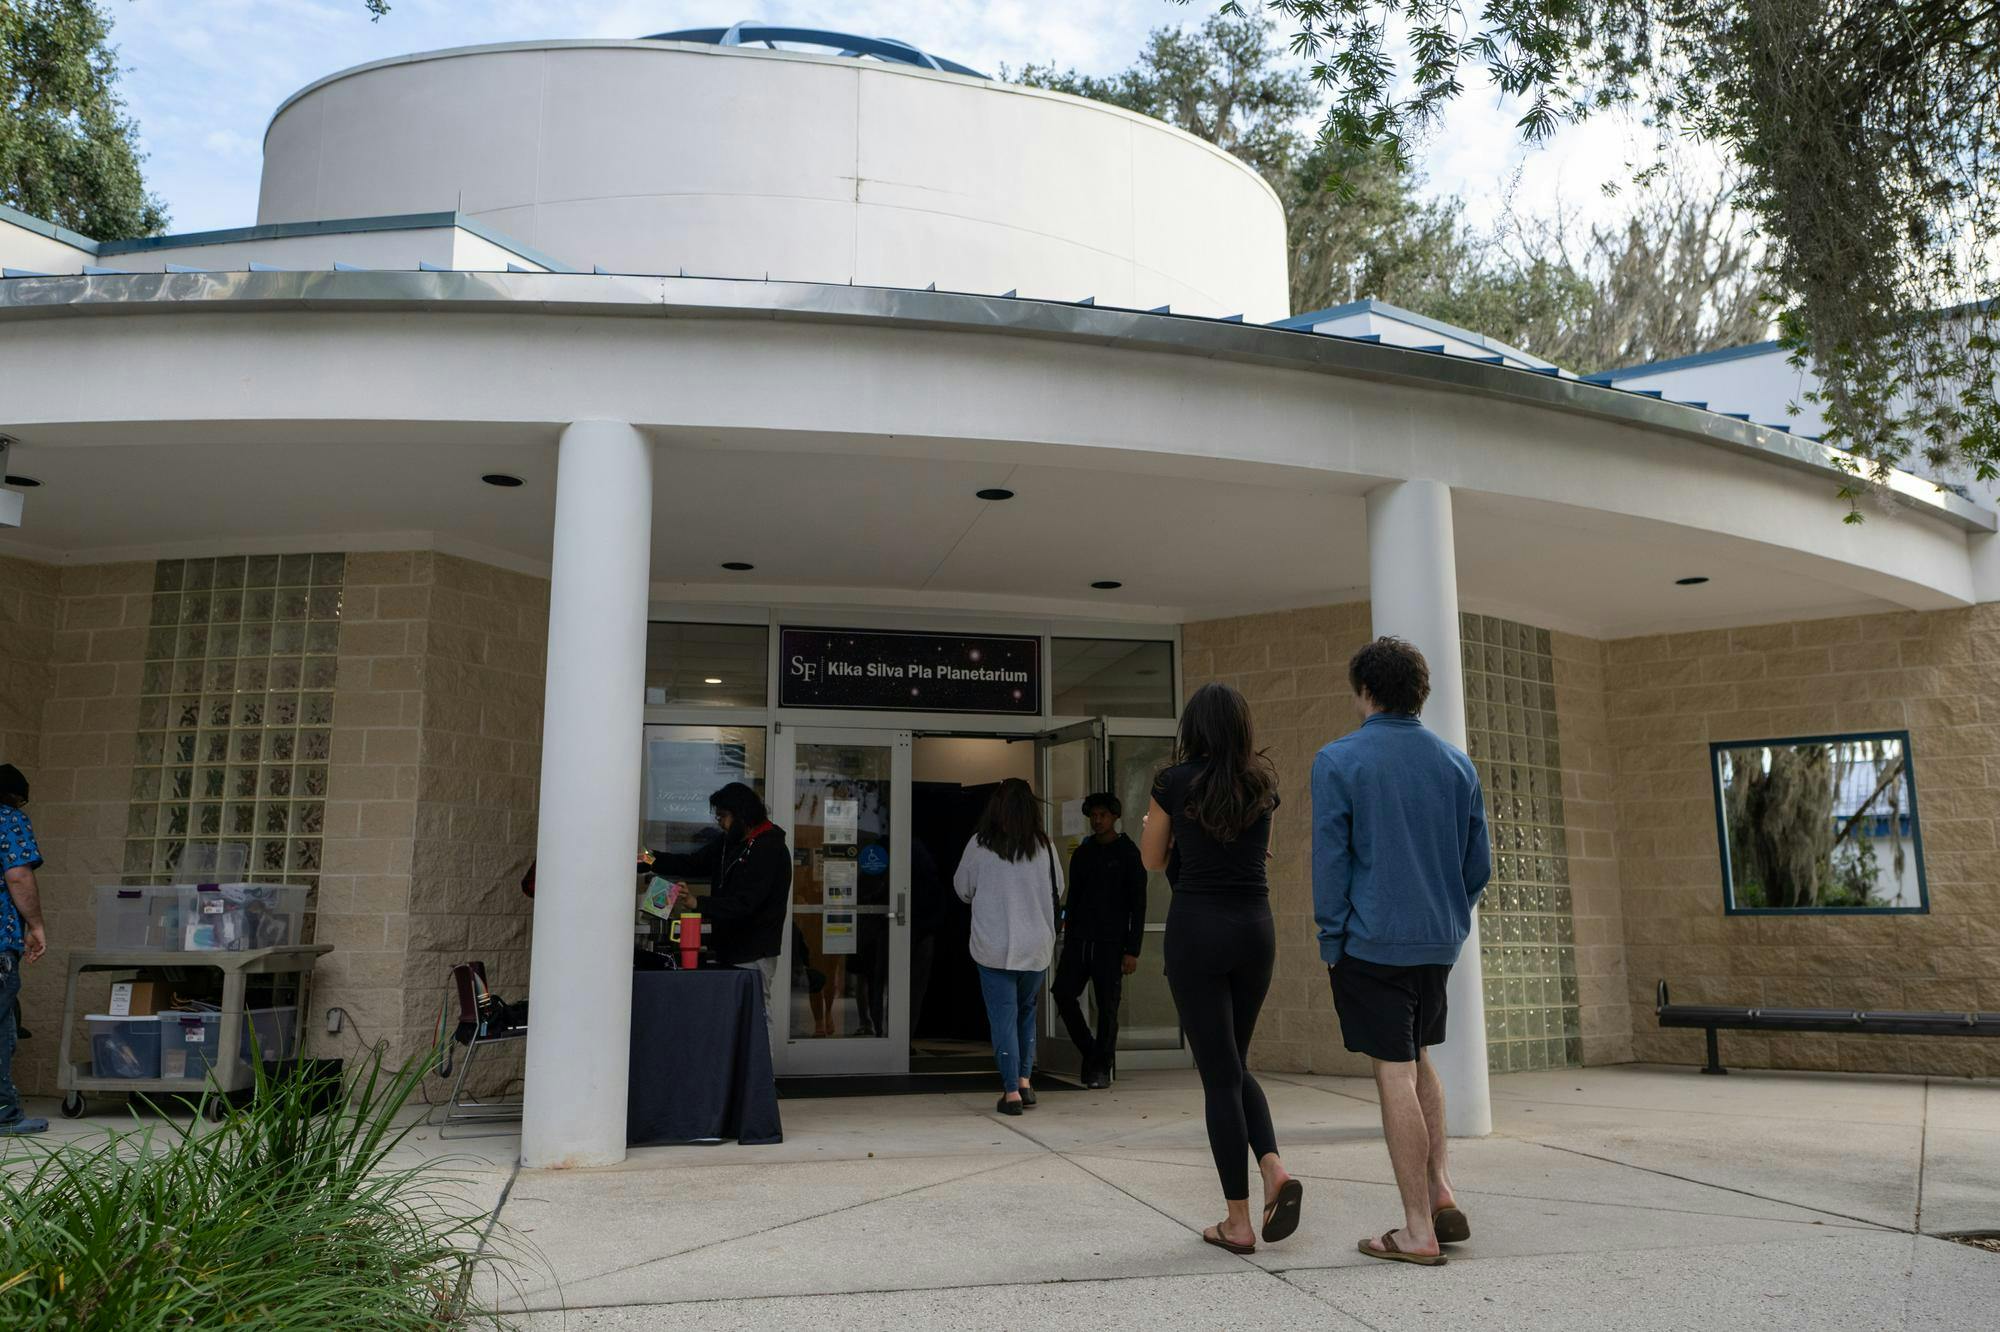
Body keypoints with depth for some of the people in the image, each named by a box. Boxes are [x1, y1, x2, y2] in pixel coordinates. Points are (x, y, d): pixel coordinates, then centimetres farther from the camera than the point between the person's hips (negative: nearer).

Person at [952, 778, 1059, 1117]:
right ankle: (1025, 1080, 18)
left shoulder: (980, 845, -7)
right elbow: (1058, 890, 9)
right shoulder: (1043, 846, -3)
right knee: (1026, 1011, 20)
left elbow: (962, 889, 5)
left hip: (994, 946, -2)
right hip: (1036, 947, 2)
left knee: (1003, 1018, 3)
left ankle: (1011, 1092, 3)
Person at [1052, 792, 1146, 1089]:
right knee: (1062, 992, -5)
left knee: (1107, 1005, -2)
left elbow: (1138, 905, -4)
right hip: (1079, 939, 5)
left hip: (1110, 942, -4)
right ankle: (1090, 1051, 14)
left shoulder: (1128, 854, -1)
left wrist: (1132, 950, -10)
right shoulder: (1082, 853, 13)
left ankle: (1101, 1067, 10)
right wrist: (1068, 940, 10)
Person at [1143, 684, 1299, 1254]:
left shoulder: (1176, 781, -4)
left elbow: (1152, 859, 6)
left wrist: (1153, 824, 26)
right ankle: (1274, 1168, -3)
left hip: (1197, 928, -4)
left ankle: (1238, 1222, 4)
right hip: (1255, 927, 4)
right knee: (1235, 1063, 19)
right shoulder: (1262, 783, 7)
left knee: (1218, 1072, 1)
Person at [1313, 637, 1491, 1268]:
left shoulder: (1338, 760, -8)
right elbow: (1479, 862, 9)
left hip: (1371, 941, -5)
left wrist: (1331, 943, -3)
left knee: (1395, 1074, -1)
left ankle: (1419, 1232, 5)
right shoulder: (1457, 763, 8)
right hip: (1439, 940, 5)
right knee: (1417, 1061, 22)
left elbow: (1329, 860, -10)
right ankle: (1441, 1195, 14)